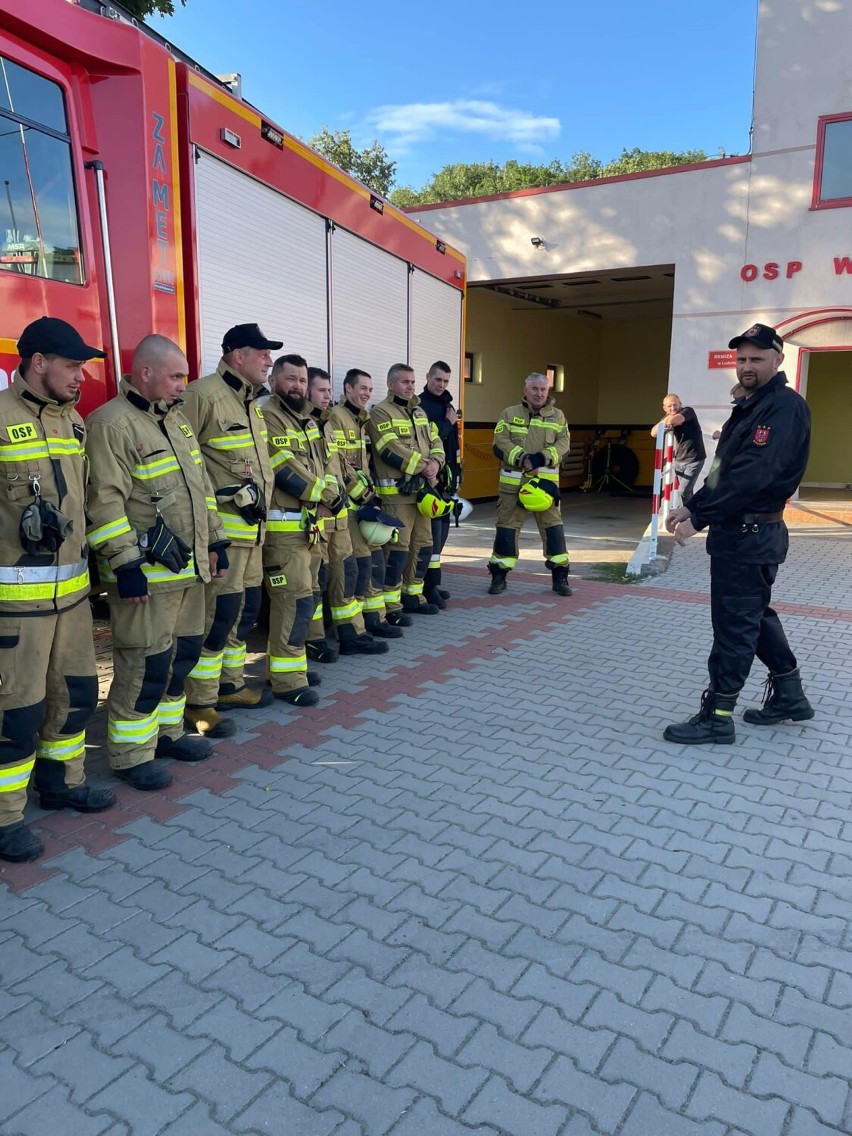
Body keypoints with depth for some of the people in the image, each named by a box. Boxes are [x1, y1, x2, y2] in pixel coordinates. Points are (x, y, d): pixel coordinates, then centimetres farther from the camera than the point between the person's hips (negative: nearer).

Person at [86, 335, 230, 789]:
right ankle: (130, 756, 13)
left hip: (189, 567, 9)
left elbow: (201, 485, 20)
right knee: (145, 664, -2)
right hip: (148, 574, -9)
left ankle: (168, 731, 33)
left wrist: (214, 541, 18)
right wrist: (126, 565, -22)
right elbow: (105, 502, -20)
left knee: (183, 652, 17)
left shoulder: (175, 419, 15)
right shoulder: (112, 424, -14)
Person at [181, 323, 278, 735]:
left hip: (251, 526, 10)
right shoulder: (203, 395, -14)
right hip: (220, 526, -10)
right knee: (218, 612, -6)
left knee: (246, 607, 16)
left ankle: (229, 684, 31)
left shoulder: (250, 401, 16)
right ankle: (199, 701, 6)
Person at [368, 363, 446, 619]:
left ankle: (413, 596, 26)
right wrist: (424, 467, -15)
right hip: (396, 491, -8)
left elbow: (435, 441, 14)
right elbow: (391, 451, -18)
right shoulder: (380, 413, -7)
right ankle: (391, 605, -1)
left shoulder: (419, 412, 19)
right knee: (398, 547, -9)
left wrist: (435, 462, -8)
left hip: (422, 489, 8)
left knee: (422, 545, 13)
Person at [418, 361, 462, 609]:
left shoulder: (446, 405, 18)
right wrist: (448, 423, -12)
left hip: (447, 474, 9)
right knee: (433, 528, -10)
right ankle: (430, 586, -6)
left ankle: (432, 582, 19)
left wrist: (455, 474, 18)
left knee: (443, 526, 11)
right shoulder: (419, 405, -9)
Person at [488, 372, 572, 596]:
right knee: (507, 528, 2)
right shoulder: (510, 414, 5)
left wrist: (543, 457, -18)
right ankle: (499, 576, 13)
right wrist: (522, 458, -20)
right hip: (513, 482, -1)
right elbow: (500, 443, -6)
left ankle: (560, 577, 12)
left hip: (546, 481, 1)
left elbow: (563, 443, 0)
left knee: (553, 527, 2)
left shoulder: (558, 416, 12)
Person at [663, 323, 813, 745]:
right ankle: (789, 696, 33)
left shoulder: (785, 406, -16)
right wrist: (692, 506, 8)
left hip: (750, 535, -10)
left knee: (734, 626, -3)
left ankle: (717, 717, 7)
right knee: (755, 616, 19)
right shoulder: (749, 405, 17)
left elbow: (752, 475, -26)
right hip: (738, 531, 10)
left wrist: (699, 519, -25)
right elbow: (723, 469, 19)